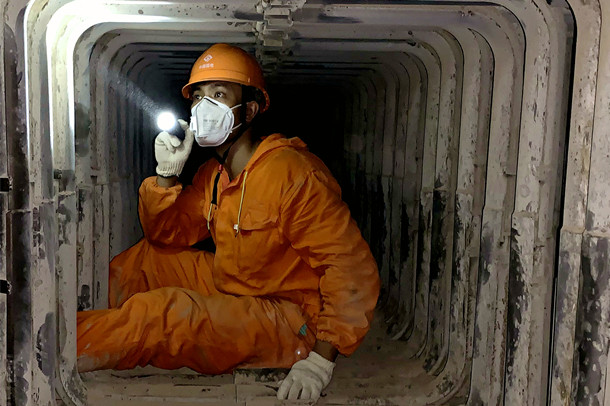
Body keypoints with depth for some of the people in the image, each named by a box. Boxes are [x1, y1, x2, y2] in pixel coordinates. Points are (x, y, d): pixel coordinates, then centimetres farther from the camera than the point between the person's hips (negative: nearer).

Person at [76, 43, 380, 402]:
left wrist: (322, 359, -31)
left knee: (160, 311, -24)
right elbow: (168, 237, 13)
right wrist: (167, 174, -3)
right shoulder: (212, 174, 6)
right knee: (146, 257, 13)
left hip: (288, 316, -9)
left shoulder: (291, 173, -22)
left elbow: (353, 266, -26)